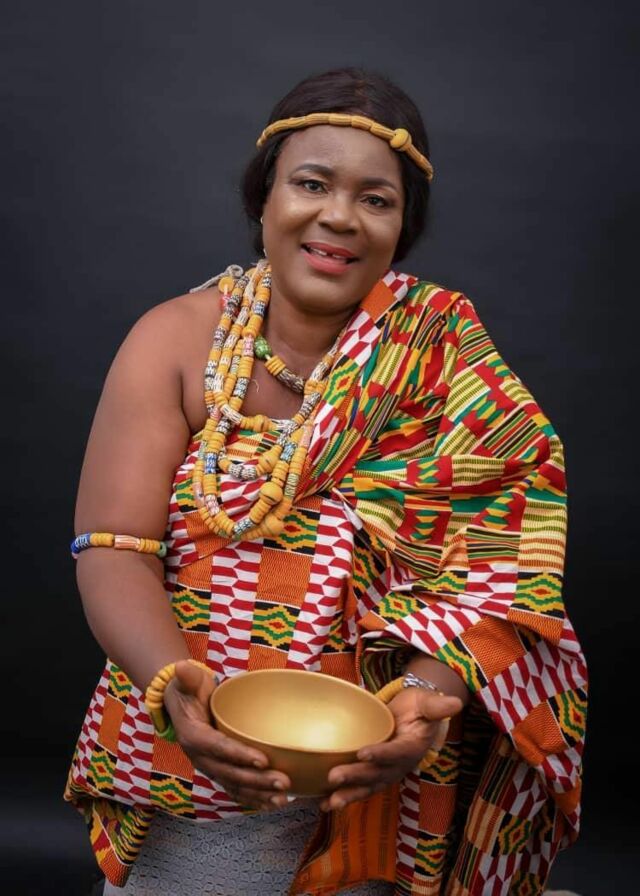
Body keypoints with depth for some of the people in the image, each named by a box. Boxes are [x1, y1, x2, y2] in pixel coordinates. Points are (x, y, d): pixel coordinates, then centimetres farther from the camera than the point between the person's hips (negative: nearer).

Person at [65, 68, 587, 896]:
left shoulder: (447, 356, -5)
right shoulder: (176, 341, -4)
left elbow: (501, 565, -12)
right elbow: (112, 547, -12)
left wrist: (432, 689, -30)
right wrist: (173, 687, -30)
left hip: (386, 793, 0)